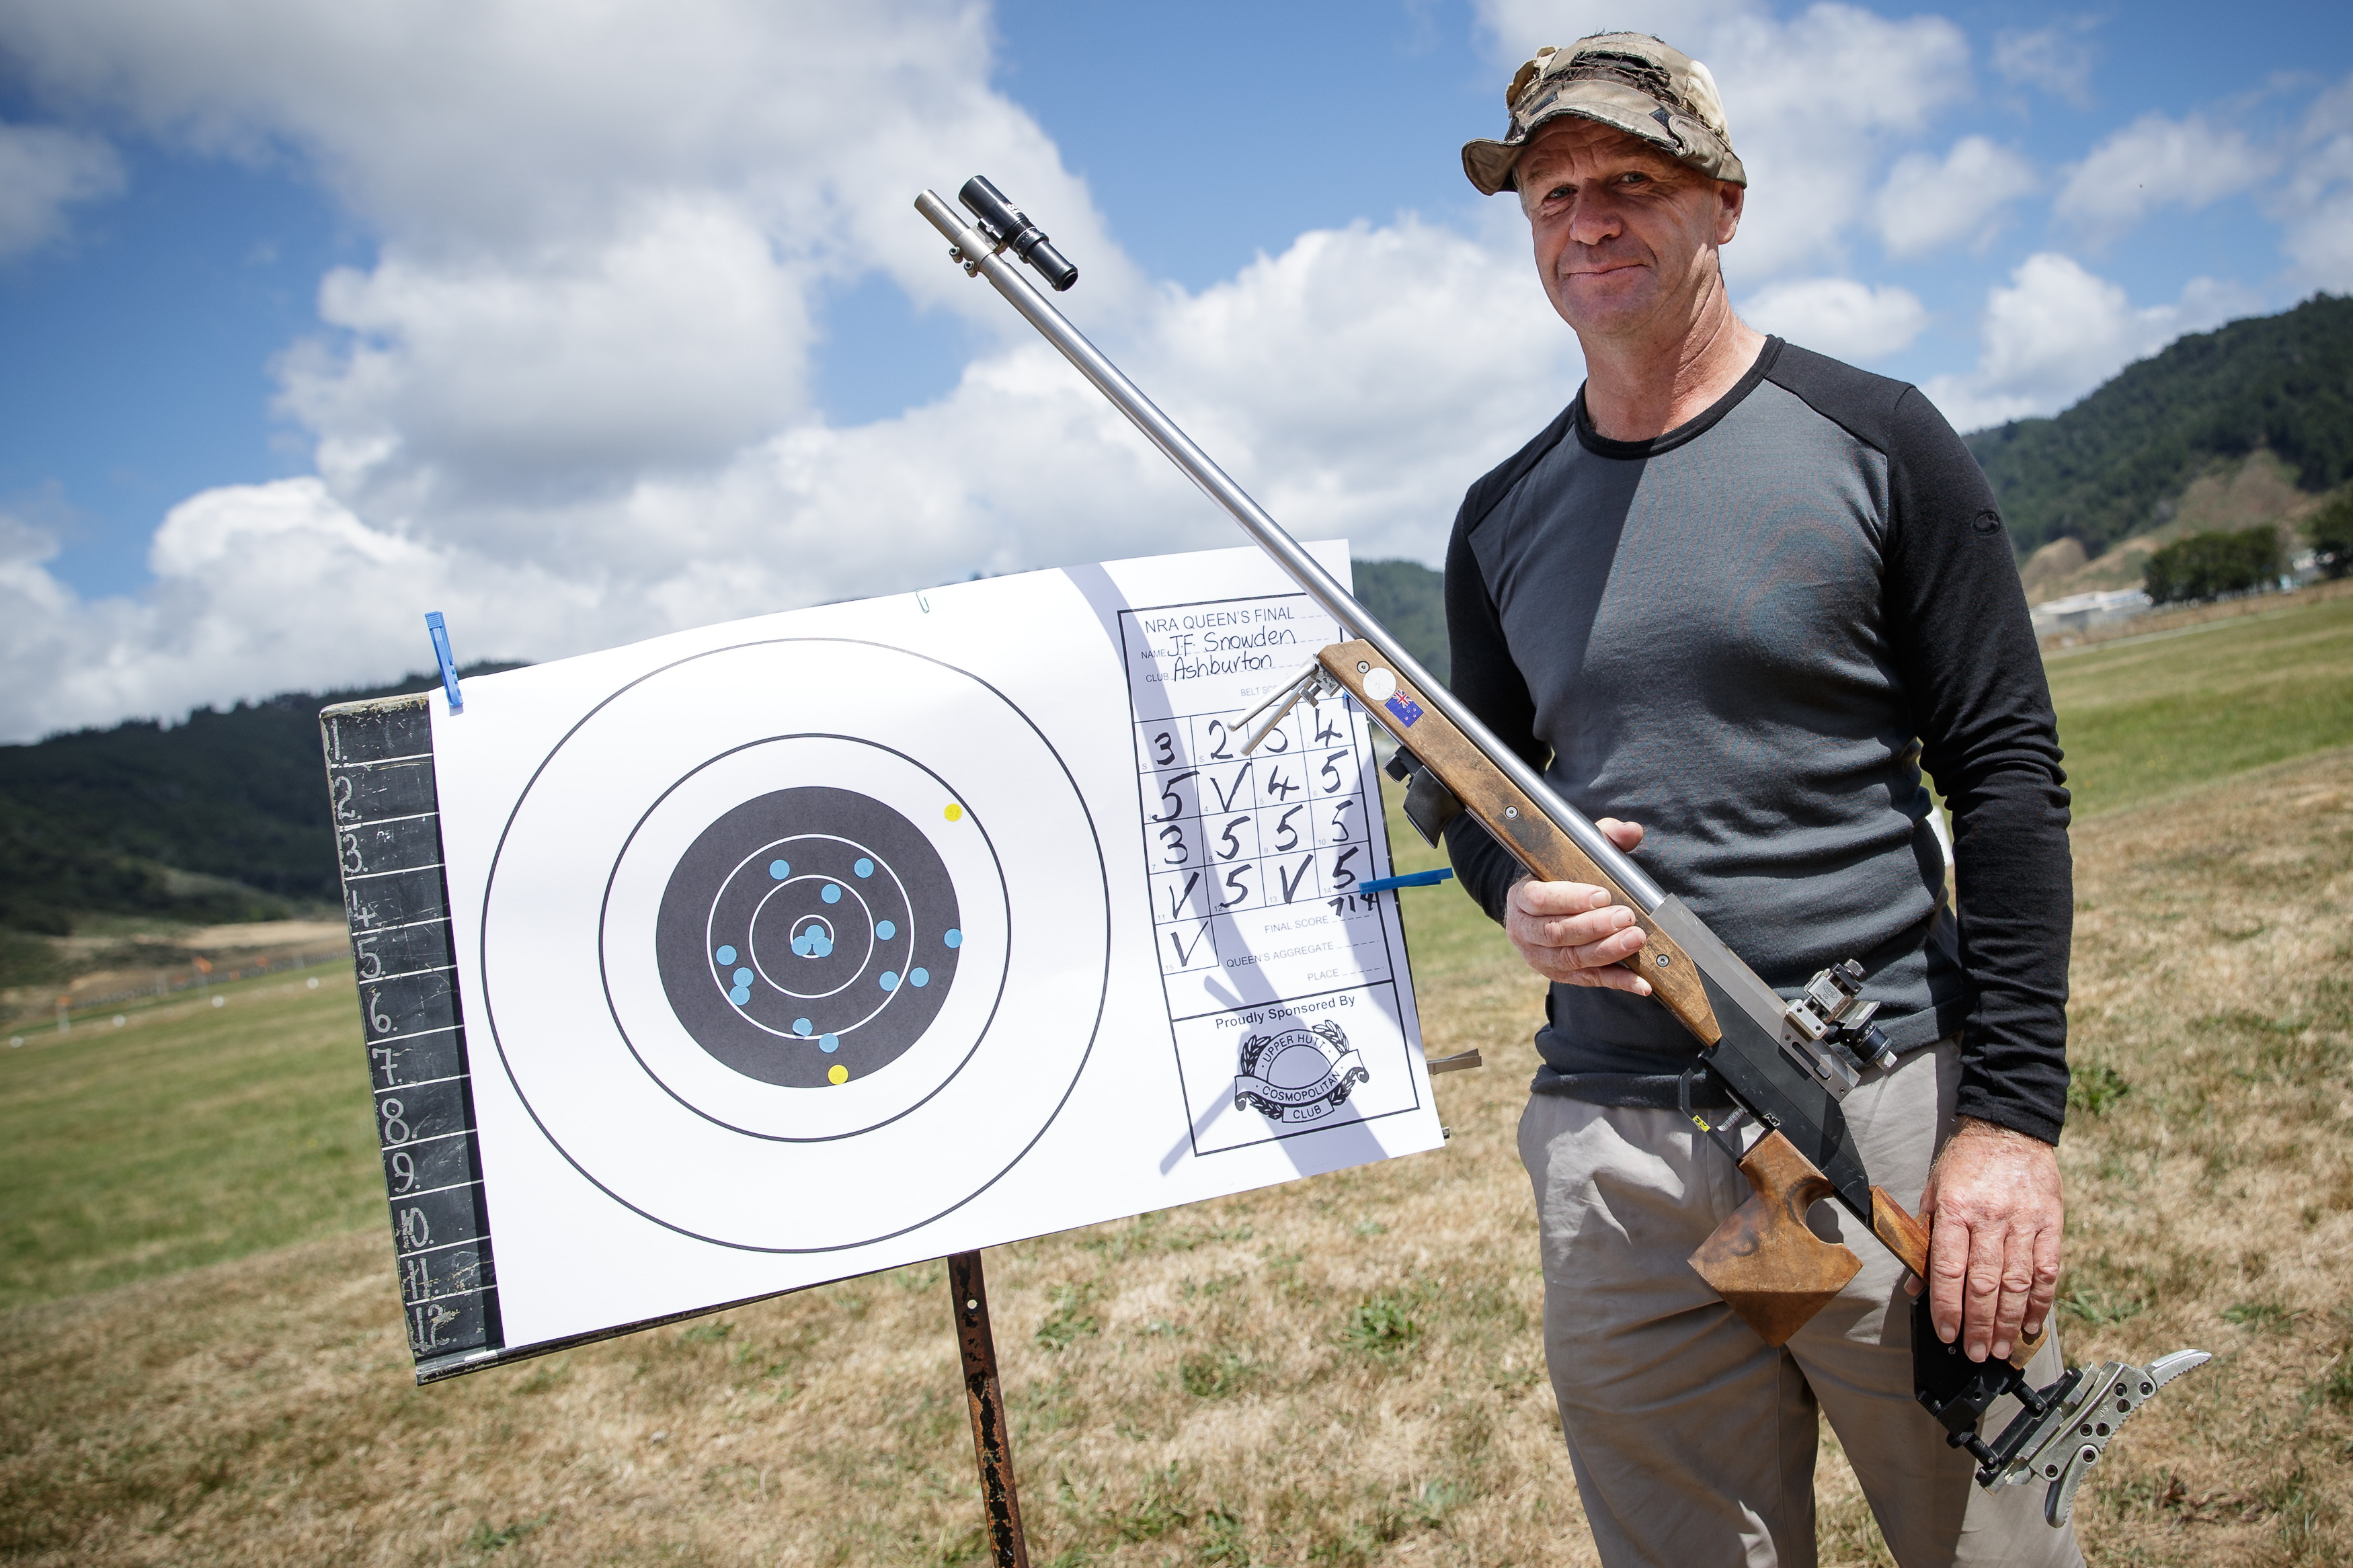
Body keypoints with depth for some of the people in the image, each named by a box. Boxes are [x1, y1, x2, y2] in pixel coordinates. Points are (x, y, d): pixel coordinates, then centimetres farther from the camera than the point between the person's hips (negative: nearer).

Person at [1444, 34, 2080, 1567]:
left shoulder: (1871, 440, 0)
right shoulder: (1505, 519, 10)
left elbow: (2009, 776, -4)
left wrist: (2013, 1112, -11)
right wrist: (1519, 896, -6)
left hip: (1887, 1102, -2)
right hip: (1612, 1144, 3)